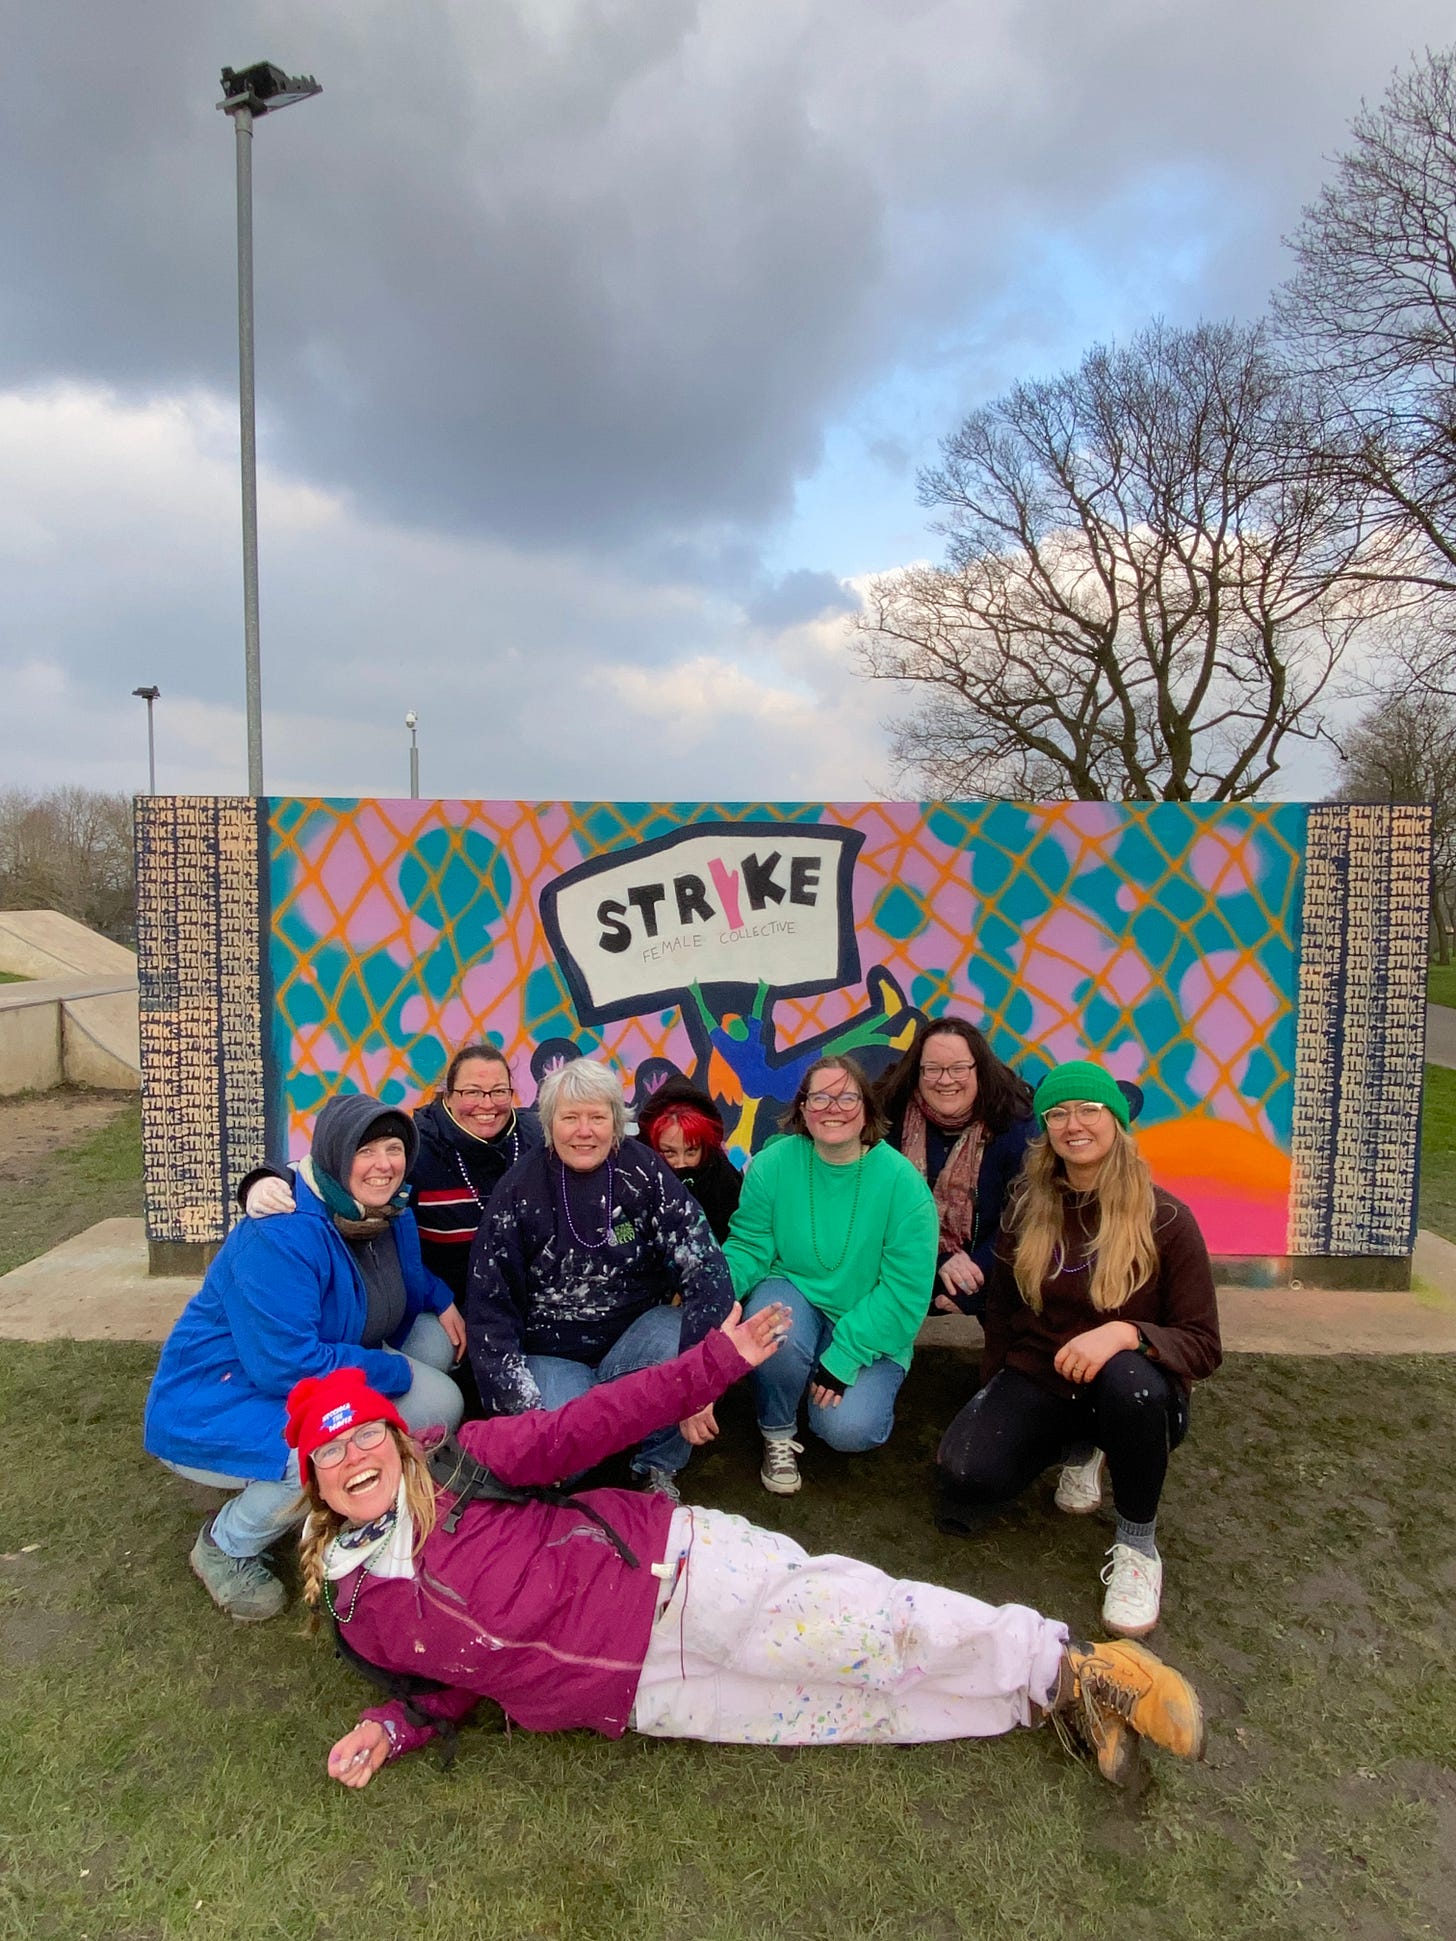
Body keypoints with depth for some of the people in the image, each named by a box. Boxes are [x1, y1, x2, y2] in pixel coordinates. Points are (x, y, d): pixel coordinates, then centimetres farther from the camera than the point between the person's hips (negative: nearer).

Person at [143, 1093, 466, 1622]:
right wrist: (395, 1372, -22)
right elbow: (288, 1367, -33)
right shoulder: (280, 1237, -29)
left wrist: (441, 1299, -2)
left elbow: (408, 1280, 19)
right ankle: (226, 1545, -4)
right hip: (212, 1410, -8)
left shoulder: (392, 1216, -3)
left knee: (441, 1402, -8)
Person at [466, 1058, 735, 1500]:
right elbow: (489, 1312, -8)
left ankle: (658, 1468, -3)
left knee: (683, 1341, -30)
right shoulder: (519, 1192, -10)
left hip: (635, 1337, 1)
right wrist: (524, 1414, -18)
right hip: (551, 1355, -1)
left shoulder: (644, 1172, -10)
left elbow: (706, 1270, -18)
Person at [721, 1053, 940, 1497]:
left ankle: (862, 1388, 15)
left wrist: (843, 1358, -21)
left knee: (847, 1428, -23)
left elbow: (905, 1290, -16)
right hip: (792, 1296, 1)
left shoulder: (902, 1181, -17)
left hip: (869, 1331, -1)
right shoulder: (773, 1164, -12)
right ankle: (778, 1433, -2)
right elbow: (749, 1246, -7)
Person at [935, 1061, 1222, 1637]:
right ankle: (1085, 1452, 11)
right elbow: (1001, 1308, 11)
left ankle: (1138, 1544, -12)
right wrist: (993, 1397, 11)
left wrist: (1126, 1332, -32)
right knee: (970, 1472, -24)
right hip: (1037, 1382, 4)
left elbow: (1203, 1345, -13)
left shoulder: (1164, 1218, -11)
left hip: (1134, 1395, -3)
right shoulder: (1030, 1205, 0)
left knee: (1129, 1378, -39)